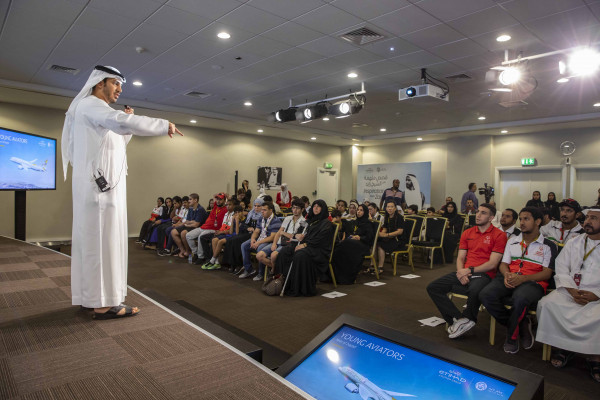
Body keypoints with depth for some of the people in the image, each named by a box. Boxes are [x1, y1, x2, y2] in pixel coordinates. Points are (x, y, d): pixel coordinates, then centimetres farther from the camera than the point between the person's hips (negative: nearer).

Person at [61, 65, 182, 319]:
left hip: (99, 185, 10)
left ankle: (91, 295, 19)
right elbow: (120, 121, -29)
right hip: (100, 185, -10)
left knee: (92, 240, 11)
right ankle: (103, 303, -6)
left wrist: (126, 121, 14)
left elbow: (116, 143, 28)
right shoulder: (89, 104, -8)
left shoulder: (96, 110, 23)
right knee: (103, 241, -10)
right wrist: (164, 126, -25)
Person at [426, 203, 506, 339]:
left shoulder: (499, 235, 1)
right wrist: (460, 272, -7)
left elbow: (493, 263, -7)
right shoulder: (467, 233, 18)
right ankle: (458, 319, -17)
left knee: (475, 291, -40)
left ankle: (465, 319, -10)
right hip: (465, 272, 6)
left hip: (484, 274, -5)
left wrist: (470, 270, -15)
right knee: (432, 287, -12)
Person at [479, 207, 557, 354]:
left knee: (520, 298, -40)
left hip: (533, 282, -4)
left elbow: (547, 274, 0)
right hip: (509, 279, 4)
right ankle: (521, 325, -8)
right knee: (485, 294, -27)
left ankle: (512, 336, -13)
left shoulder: (548, 246, 9)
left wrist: (522, 278, -18)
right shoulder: (512, 241, 23)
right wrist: (506, 275, -8)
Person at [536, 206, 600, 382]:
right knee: (546, 304, -23)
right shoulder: (573, 243, 17)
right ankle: (562, 346, -10)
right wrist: (571, 290, -8)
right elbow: (562, 270, 9)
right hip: (570, 291, 3)